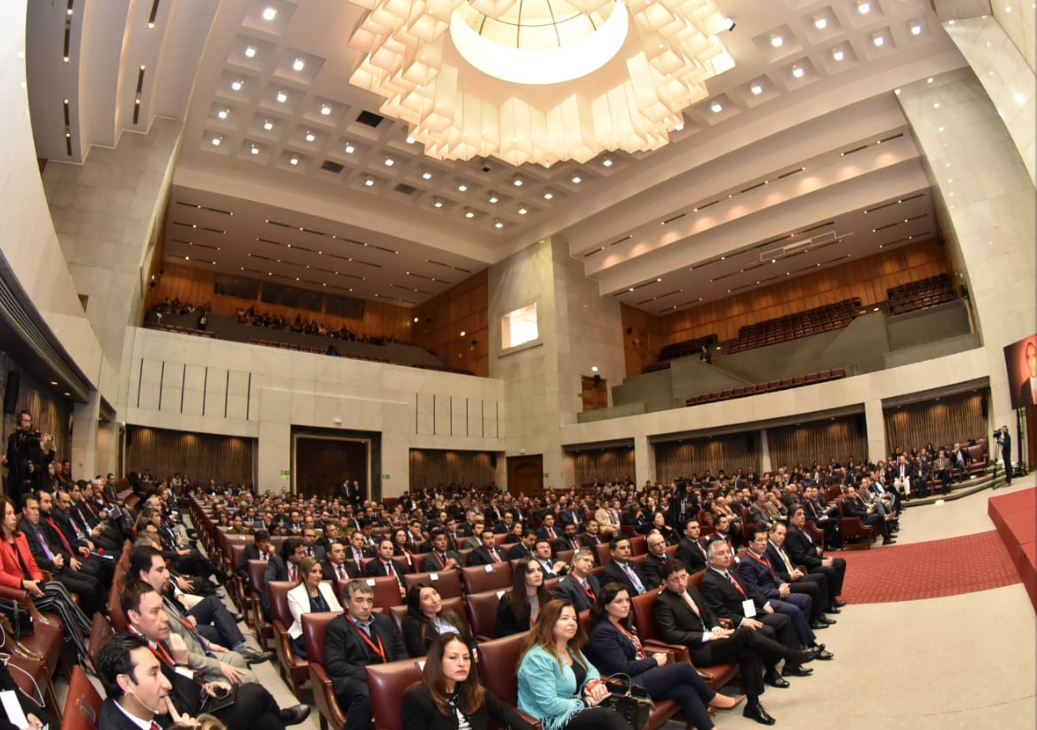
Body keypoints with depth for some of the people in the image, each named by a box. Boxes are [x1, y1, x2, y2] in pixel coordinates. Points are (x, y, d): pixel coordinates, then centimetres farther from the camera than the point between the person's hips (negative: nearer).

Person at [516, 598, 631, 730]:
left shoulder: (571, 648, 9)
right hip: (552, 719, -9)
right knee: (608, 716, -30)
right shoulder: (537, 658, -23)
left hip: (576, 706, 9)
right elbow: (550, 705, -25)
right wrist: (587, 702, -15)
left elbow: (591, 670, 20)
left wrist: (593, 683, -5)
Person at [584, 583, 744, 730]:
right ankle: (714, 700, 12)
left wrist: (654, 657, 0)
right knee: (683, 667, -12)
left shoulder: (623, 624, 13)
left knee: (687, 691, -14)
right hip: (628, 685, -9)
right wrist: (654, 661, -7)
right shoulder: (602, 632, -16)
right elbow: (623, 668, -19)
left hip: (641, 675, 9)